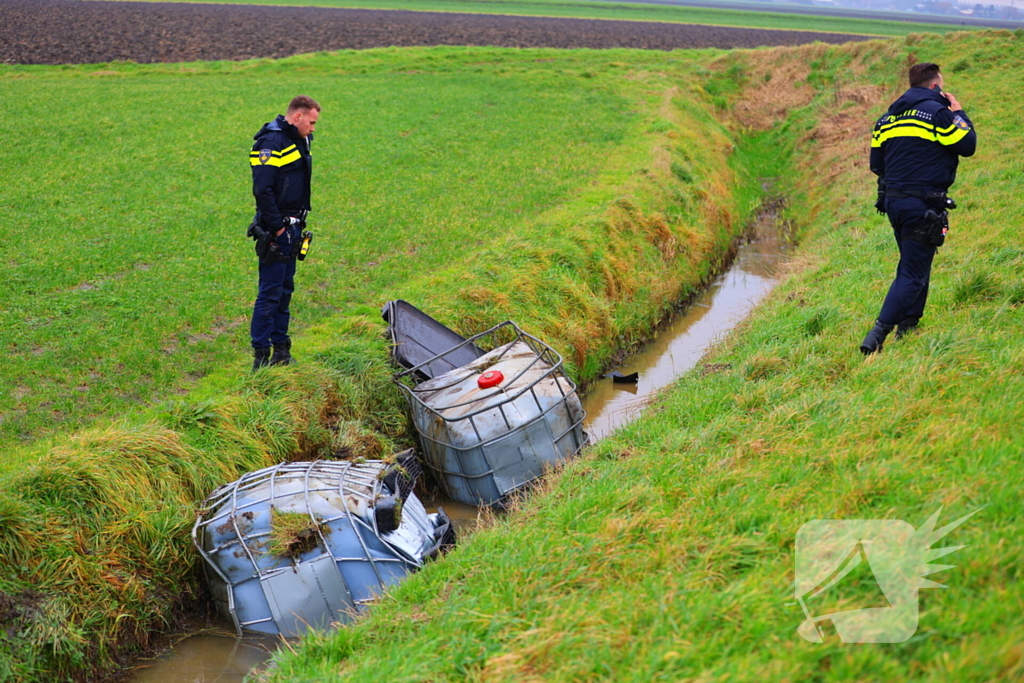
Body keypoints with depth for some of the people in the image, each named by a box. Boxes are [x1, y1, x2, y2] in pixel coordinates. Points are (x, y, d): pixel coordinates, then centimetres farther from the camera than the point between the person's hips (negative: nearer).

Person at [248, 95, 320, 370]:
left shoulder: (298, 140, 17)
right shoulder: (272, 142, -14)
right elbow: (262, 190, -21)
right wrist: (277, 227, -19)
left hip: (291, 227, 10)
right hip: (275, 229, -10)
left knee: (285, 290, 14)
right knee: (270, 293, -7)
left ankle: (281, 351, 21)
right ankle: (261, 357, -2)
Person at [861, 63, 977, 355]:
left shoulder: (888, 117, 13)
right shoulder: (937, 112, -8)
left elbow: (876, 163, 16)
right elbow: (967, 145, -3)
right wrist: (959, 113, 9)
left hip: (892, 201, 8)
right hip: (923, 205, -8)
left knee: (913, 264, 23)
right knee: (913, 273, -6)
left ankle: (908, 326, 26)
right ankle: (876, 336, -16)